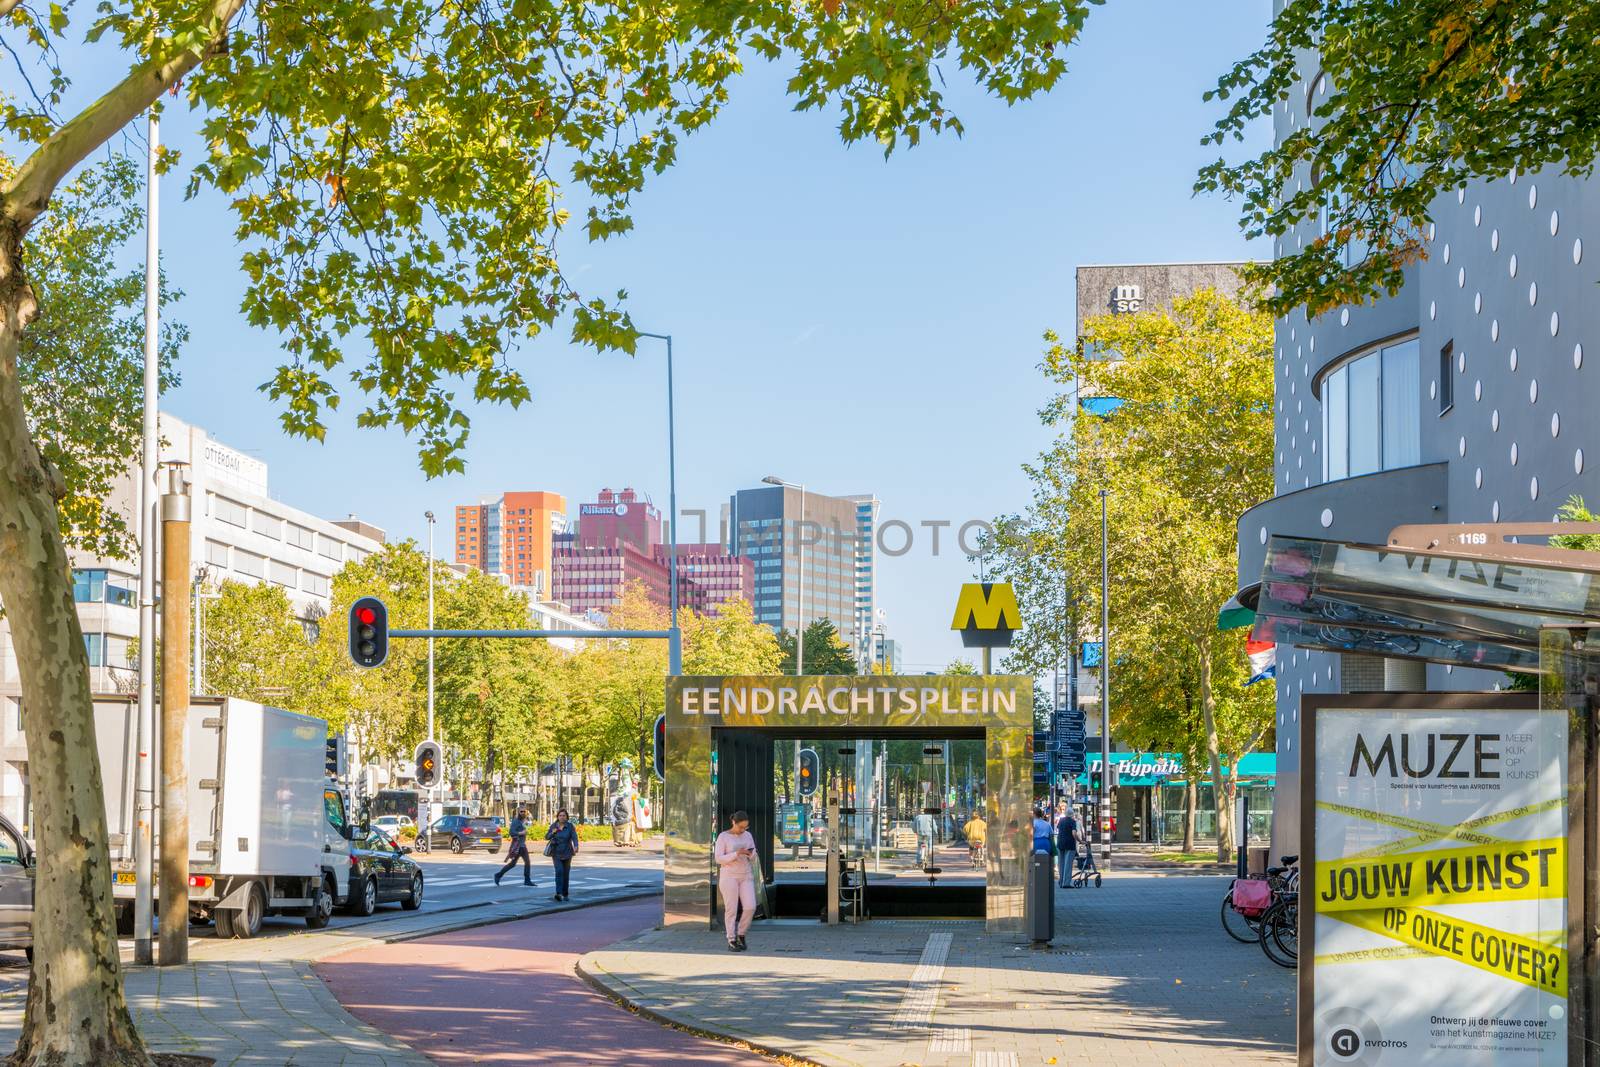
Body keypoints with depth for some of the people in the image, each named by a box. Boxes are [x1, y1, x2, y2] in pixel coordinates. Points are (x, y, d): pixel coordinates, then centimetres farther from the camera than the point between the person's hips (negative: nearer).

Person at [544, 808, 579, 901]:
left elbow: (574, 837, -19)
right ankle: (559, 894, -28)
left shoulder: (570, 826, -8)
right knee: (559, 871, -19)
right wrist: (552, 833, -17)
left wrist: (576, 846, -38)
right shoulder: (553, 825, -2)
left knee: (566, 874, 9)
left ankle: (565, 894, 25)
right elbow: (546, 837, 3)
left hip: (567, 853, 0)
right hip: (556, 853, 0)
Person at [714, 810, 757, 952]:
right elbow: (719, 859, -13)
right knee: (731, 909, -4)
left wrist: (750, 853, -15)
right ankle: (731, 941, 6)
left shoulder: (748, 835, 7)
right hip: (728, 876, -4)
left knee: (750, 908, -7)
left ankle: (741, 935, 13)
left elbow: (753, 857, 8)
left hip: (745, 876, 4)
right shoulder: (723, 837, -8)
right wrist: (737, 854, -24)